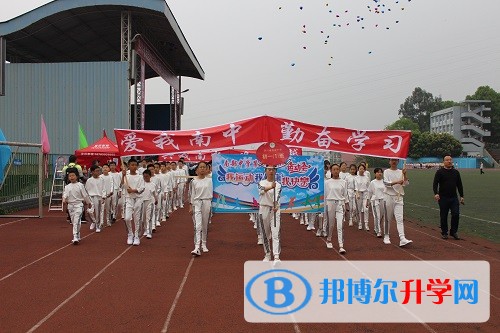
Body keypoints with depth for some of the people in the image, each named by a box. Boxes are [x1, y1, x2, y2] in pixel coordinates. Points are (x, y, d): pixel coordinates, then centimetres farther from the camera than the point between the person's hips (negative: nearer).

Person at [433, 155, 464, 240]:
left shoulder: (456, 172, 10)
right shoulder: (440, 172, -3)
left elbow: (459, 185, 15)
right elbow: (435, 183, -11)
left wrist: (461, 196, 11)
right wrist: (436, 193, -27)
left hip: (454, 198, 3)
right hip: (443, 198, -3)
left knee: (456, 214, -6)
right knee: (443, 216, 4)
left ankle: (453, 232, 8)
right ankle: (444, 233, 17)